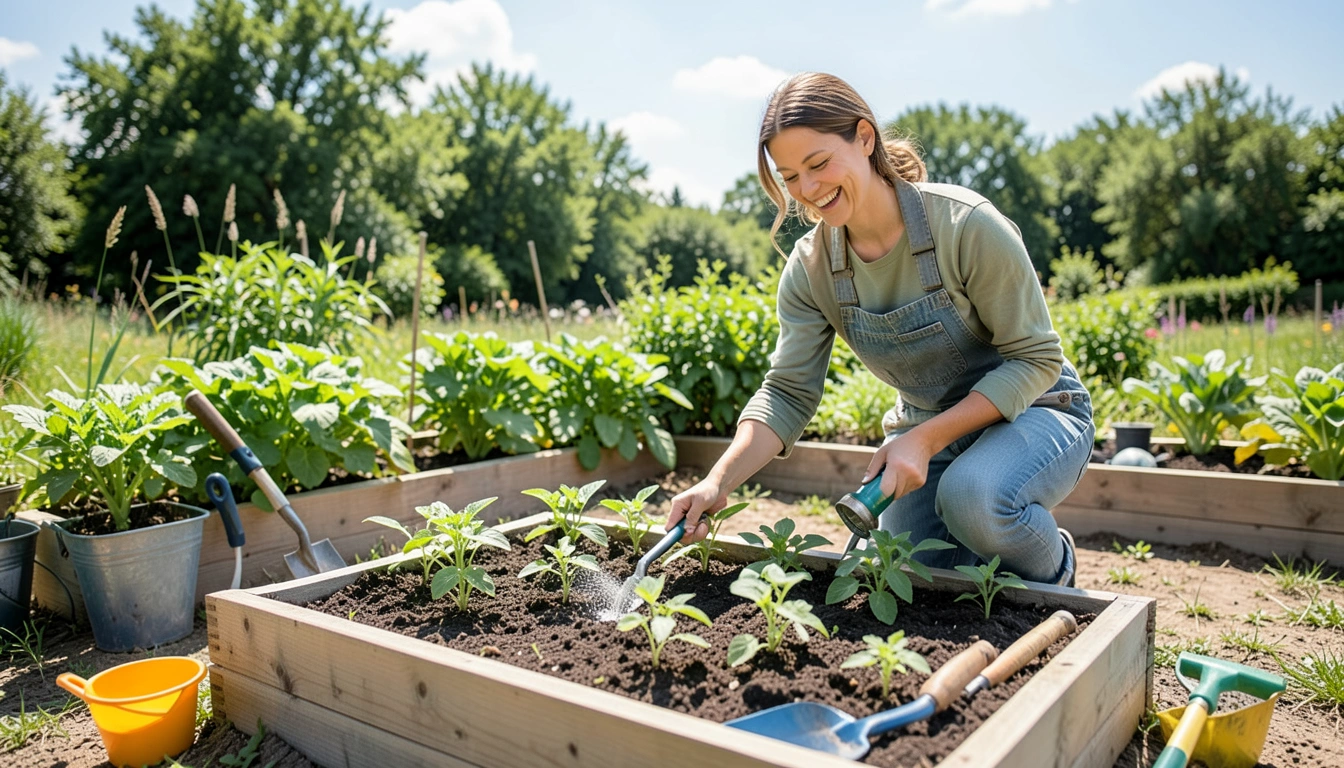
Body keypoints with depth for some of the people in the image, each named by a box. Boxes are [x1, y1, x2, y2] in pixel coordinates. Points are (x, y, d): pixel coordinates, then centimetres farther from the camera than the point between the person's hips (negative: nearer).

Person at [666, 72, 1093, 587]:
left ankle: (1052, 570, -1)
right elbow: (788, 392, -11)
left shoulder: (965, 225, -25)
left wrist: (927, 439, -29)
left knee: (972, 494, -36)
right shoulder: (810, 268, -10)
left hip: (1031, 412, -4)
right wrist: (718, 482, -26)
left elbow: (1036, 358, -19)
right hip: (926, 431, 5)